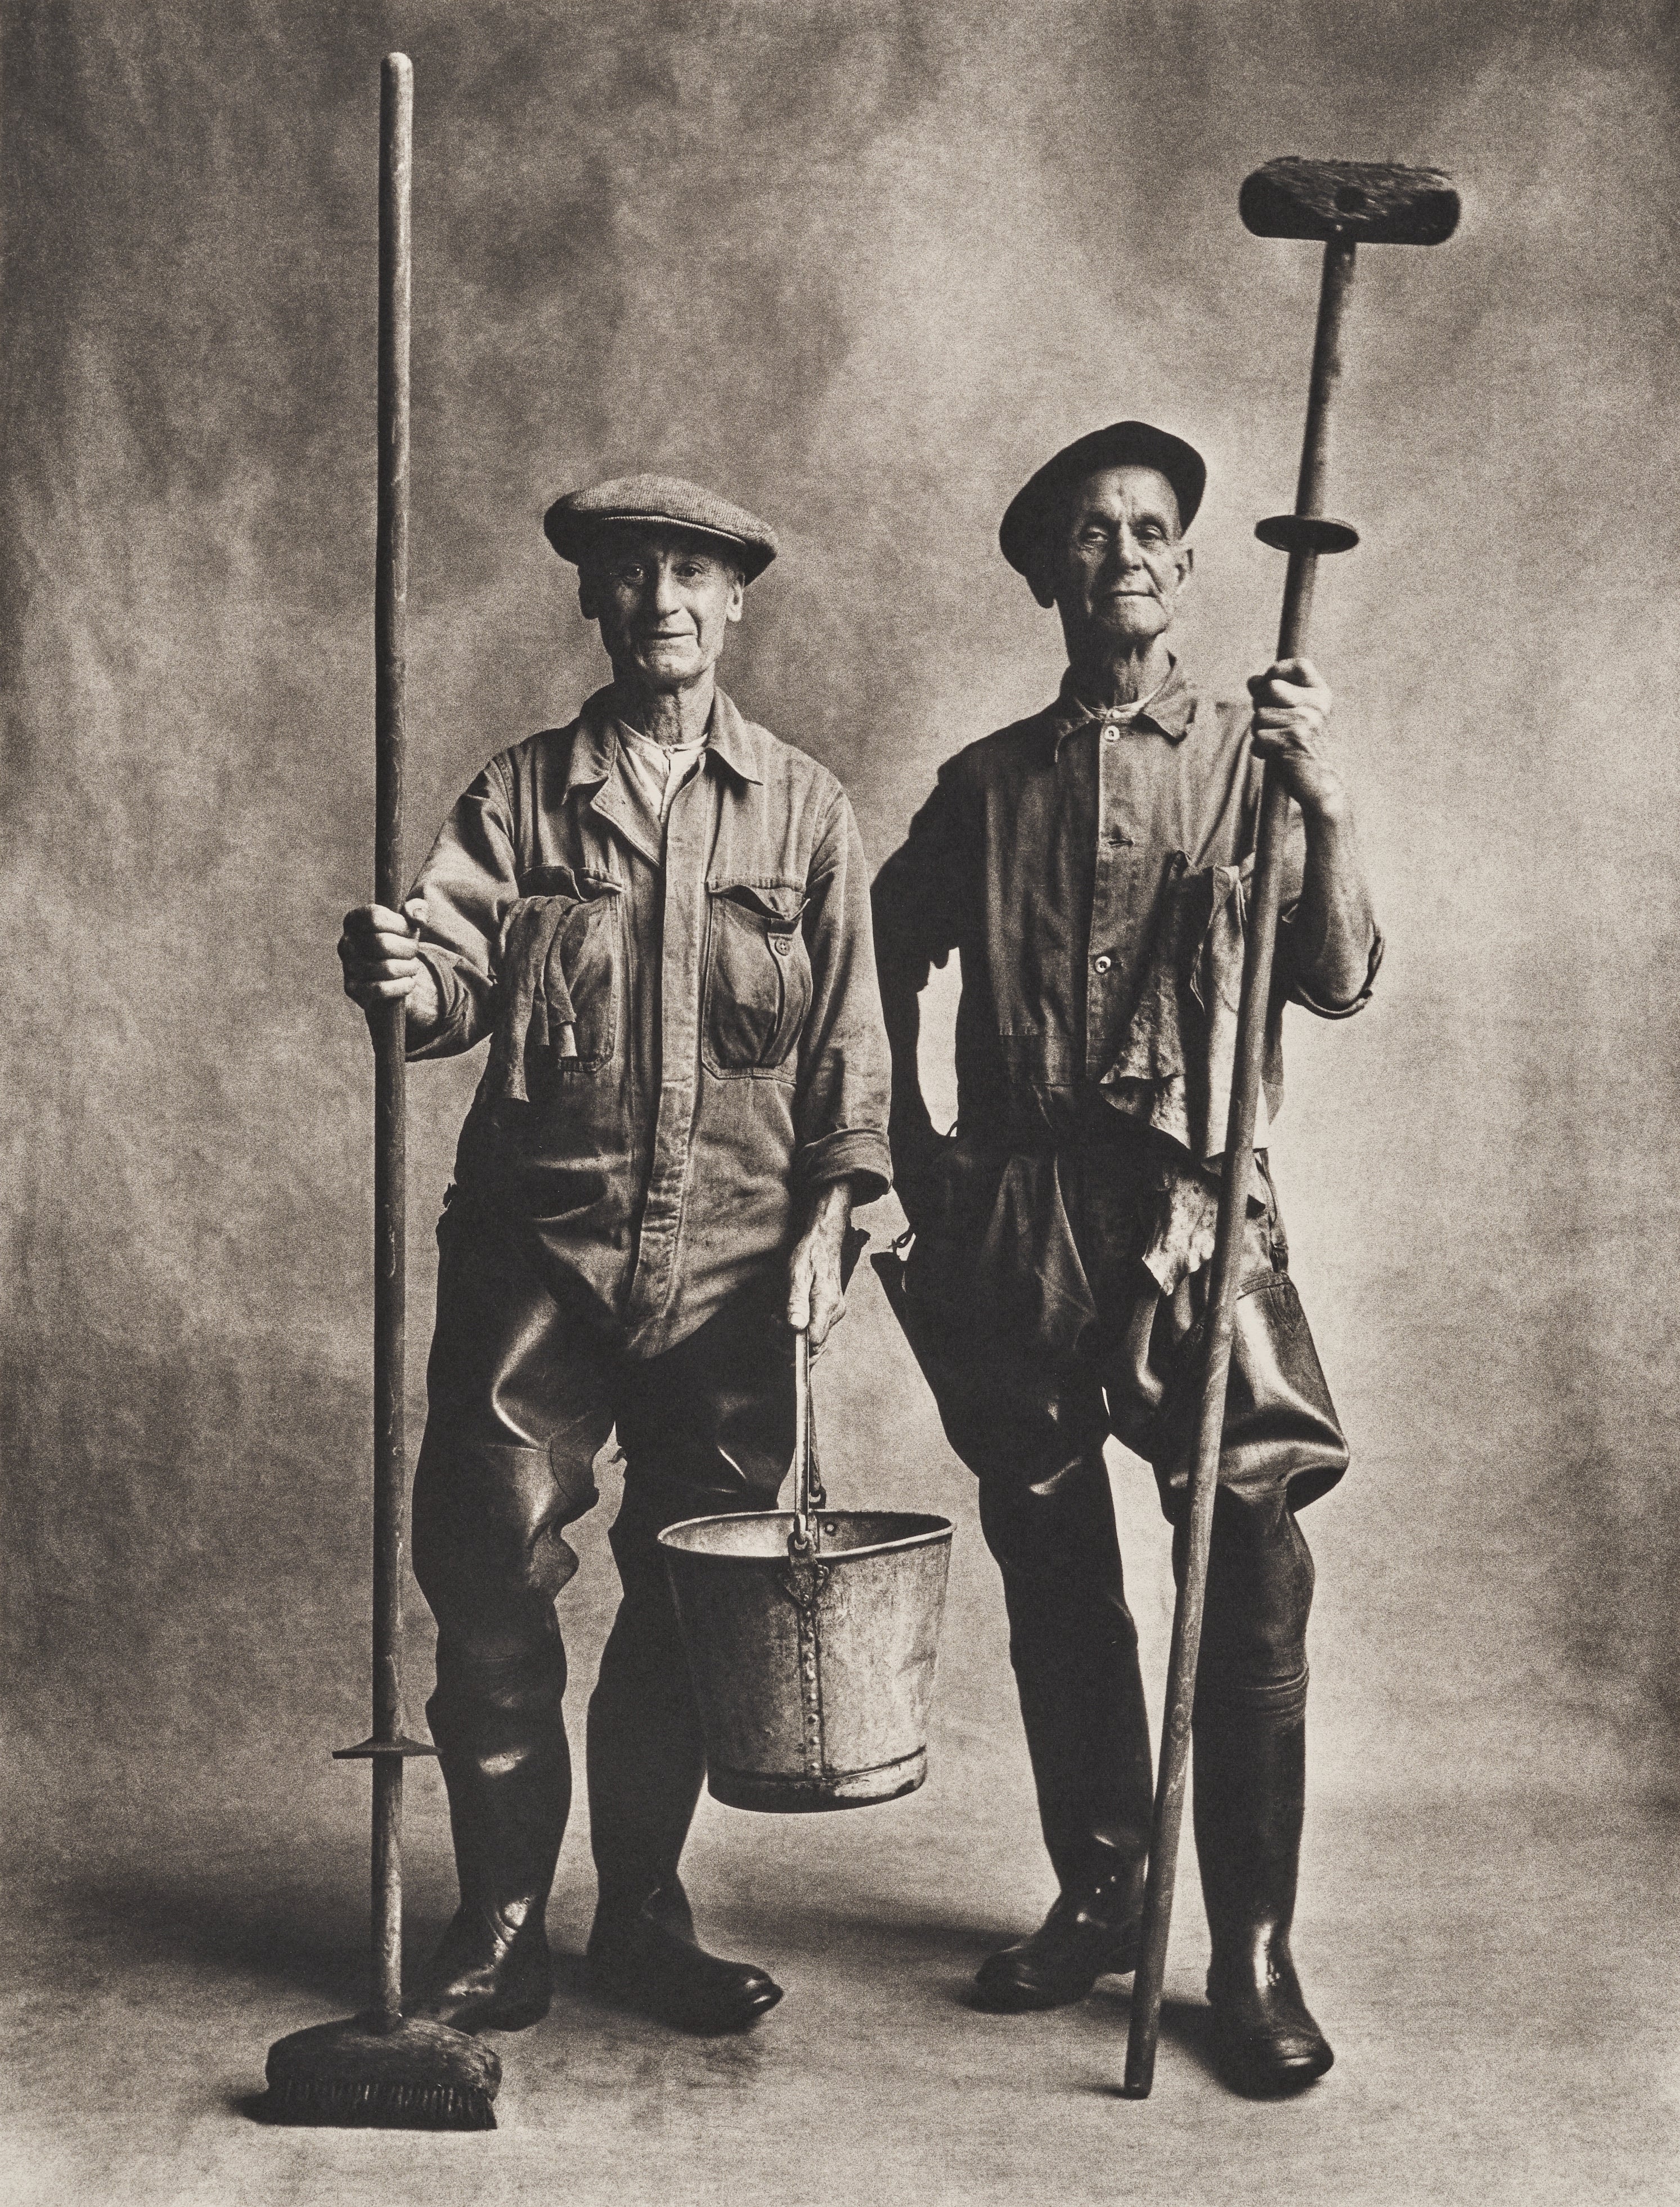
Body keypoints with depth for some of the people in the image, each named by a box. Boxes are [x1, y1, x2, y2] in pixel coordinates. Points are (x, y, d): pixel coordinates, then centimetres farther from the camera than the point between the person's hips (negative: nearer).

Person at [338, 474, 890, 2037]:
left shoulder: (802, 808, 9)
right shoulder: (521, 795, 8)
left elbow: (846, 1039, 8)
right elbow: (458, 972, -6)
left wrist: (829, 1211, -2)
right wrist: (403, 976, -29)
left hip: (733, 1263, 1)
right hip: (540, 1246, 0)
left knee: (693, 1601, 6)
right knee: (489, 1572, -5)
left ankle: (642, 1918, 23)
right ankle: (501, 1916, 12)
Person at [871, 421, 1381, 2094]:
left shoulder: (1246, 760, 5)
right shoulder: (986, 786, 11)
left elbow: (1337, 983, -6)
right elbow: (886, 955, 22)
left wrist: (1324, 806, -21)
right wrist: (910, 1146, 13)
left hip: (1194, 1211, -2)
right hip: (1014, 1220, 3)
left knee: (1252, 1570, -10)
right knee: (1052, 1573, 10)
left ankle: (1254, 1957, 3)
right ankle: (1097, 1896, 27)